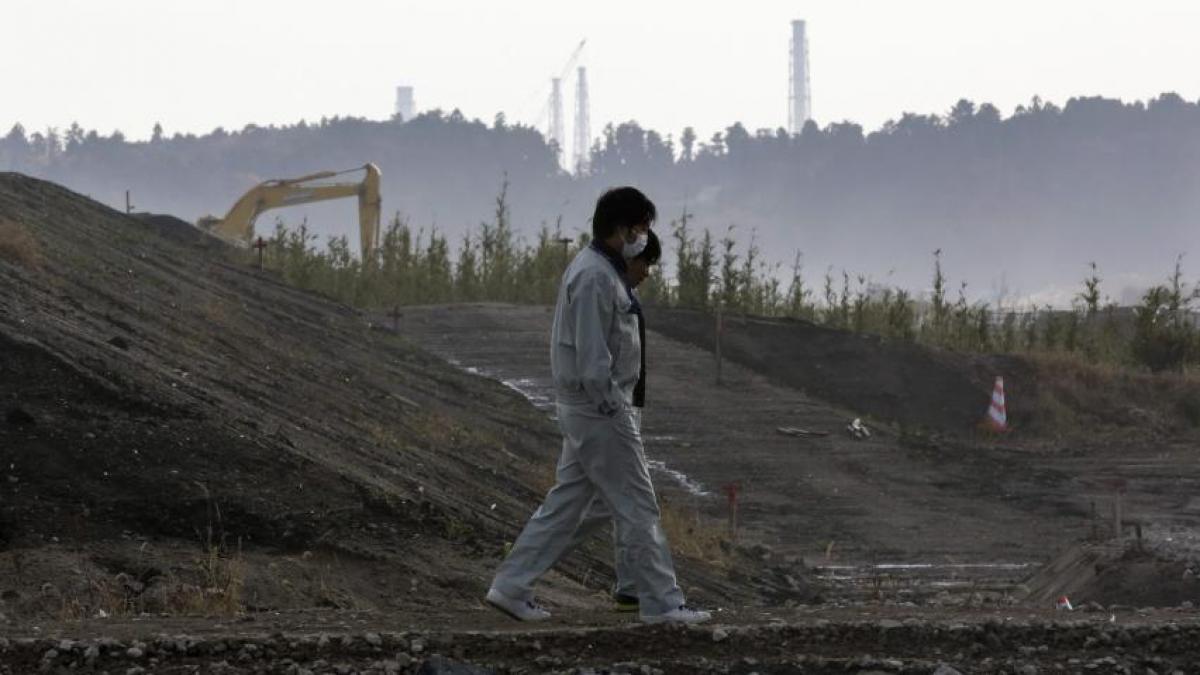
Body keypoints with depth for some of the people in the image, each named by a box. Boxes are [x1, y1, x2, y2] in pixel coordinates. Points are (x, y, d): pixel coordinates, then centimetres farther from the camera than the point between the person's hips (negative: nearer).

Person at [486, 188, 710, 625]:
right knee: (637, 508, -2)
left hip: (582, 408, 10)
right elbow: (592, 357, -23)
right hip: (599, 409, -10)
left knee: (566, 502, 13)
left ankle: (512, 587, 14)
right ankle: (661, 602, 4)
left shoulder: (599, 269, 13)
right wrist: (613, 408, -19)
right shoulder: (595, 277, -20)